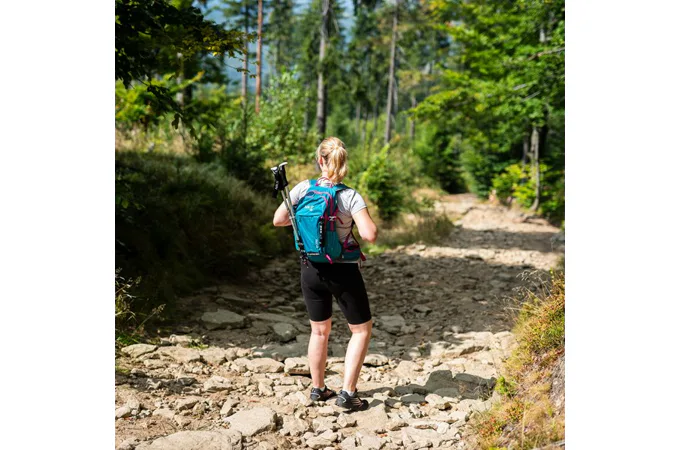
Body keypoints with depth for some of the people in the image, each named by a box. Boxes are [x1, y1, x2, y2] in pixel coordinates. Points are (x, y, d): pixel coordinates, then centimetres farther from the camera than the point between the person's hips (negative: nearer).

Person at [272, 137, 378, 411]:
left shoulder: (303, 188, -7)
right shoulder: (351, 197, -16)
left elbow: (278, 220, 1)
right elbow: (370, 235, -24)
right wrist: (359, 222, -3)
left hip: (311, 270, 4)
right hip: (342, 271, -4)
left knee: (320, 331, 21)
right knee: (361, 330, 13)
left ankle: (317, 389, 32)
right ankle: (347, 393, 8)